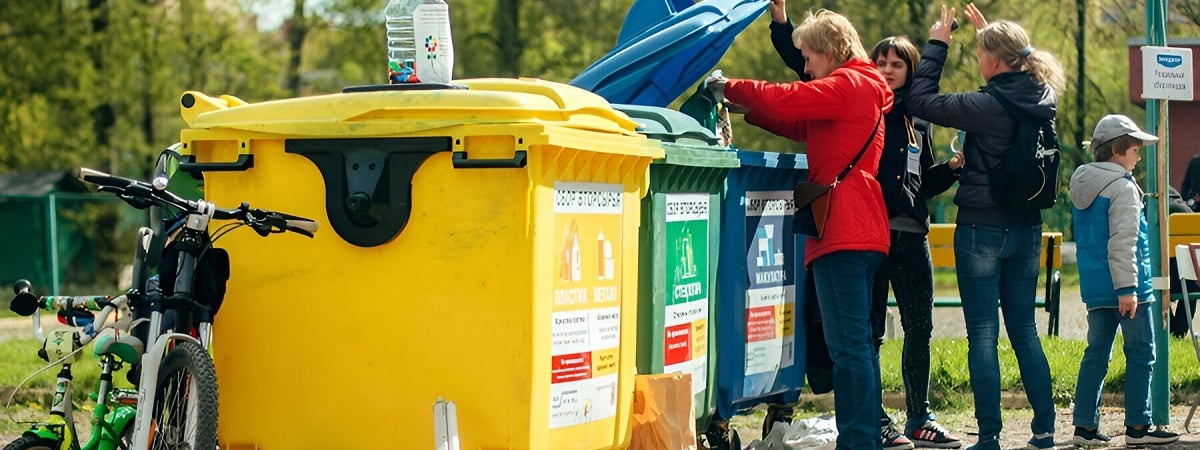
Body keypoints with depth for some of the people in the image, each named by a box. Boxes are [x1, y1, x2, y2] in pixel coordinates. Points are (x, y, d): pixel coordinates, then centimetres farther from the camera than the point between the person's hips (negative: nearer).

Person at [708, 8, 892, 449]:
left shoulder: (847, 84, -6)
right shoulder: (862, 91, 25)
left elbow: (785, 99, -14)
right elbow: (799, 124, 24)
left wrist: (731, 88, -1)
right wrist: (747, 109, 13)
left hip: (843, 231, -11)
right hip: (860, 232, 11)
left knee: (848, 343, -13)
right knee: (857, 341, 13)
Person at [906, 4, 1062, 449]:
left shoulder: (987, 106, -18)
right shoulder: (1041, 99, 3)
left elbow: (920, 101, -13)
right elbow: (1018, 71, 27)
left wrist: (937, 44, -3)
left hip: (982, 228, -7)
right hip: (1026, 229, 7)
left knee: (983, 333, -2)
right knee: (1024, 330, 15)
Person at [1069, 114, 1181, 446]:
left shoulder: (1081, 184, 14)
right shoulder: (1123, 188, -13)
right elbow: (1123, 243, -19)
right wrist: (1127, 288, -20)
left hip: (1094, 288, 8)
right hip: (1125, 288, -8)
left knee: (1096, 353, 10)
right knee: (1141, 354, 1)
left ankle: (1085, 426, 8)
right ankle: (1137, 426, 2)